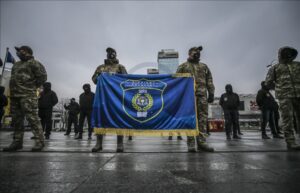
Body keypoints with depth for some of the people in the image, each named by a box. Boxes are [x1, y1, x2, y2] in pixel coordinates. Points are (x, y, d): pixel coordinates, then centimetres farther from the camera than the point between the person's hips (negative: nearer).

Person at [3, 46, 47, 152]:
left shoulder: (33, 63, -2)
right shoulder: (16, 64, 25)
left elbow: (42, 76, -10)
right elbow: (13, 77, 33)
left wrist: (33, 87, -5)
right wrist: (14, 89, 17)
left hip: (27, 95, -9)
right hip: (14, 95, 9)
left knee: (32, 117, -14)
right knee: (16, 119, 9)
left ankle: (39, 141, -11)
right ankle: (17, 142, 17)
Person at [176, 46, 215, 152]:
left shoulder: (204, 66, 24)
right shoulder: (183, 66, 12)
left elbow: (209, 81, 17)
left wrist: (211, 93, 7)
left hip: (202, 95, 4)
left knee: (203, 118, -2)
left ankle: (201, 142, 4)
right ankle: (191, 143, 0)